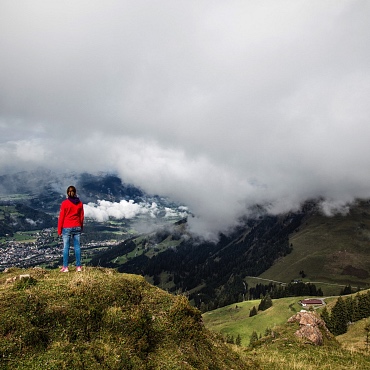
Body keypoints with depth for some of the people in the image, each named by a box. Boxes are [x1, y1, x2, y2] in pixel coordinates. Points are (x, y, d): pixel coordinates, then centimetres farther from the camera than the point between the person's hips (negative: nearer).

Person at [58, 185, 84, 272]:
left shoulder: (64, 203, -8)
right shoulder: (80, 203, 2)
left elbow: (61, 217, -5)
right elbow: (81, 216, 6)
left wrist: (59, 230, 2)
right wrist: (81, 227, 17)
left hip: (66, 228, -3)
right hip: (77, 227, 3)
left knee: (66, 247, 3)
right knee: (77, 246, 6)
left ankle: (65, 267, 5)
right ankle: (78, 266, 8)